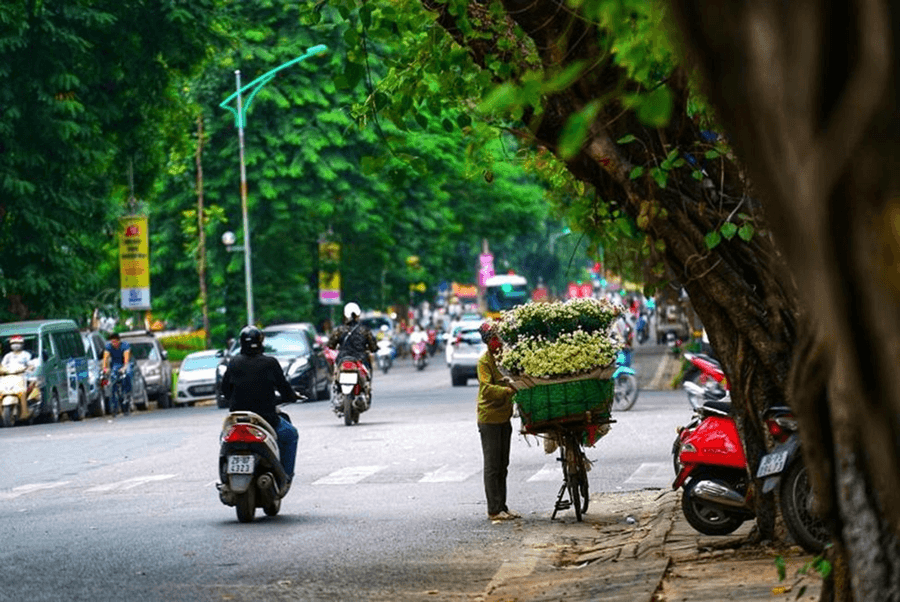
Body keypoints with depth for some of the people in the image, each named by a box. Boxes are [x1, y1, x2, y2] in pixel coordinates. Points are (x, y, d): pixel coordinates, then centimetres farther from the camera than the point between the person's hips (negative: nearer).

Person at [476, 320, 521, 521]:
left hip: (504, 416, 8)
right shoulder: (484, 361, -11)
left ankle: (502, 507, 19)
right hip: (489, 418, -8)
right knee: (492, 465, -4)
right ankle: (494, 510, -2)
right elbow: (487, 389, -22)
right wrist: (509, 390, -34)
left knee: (502, 466, 12)